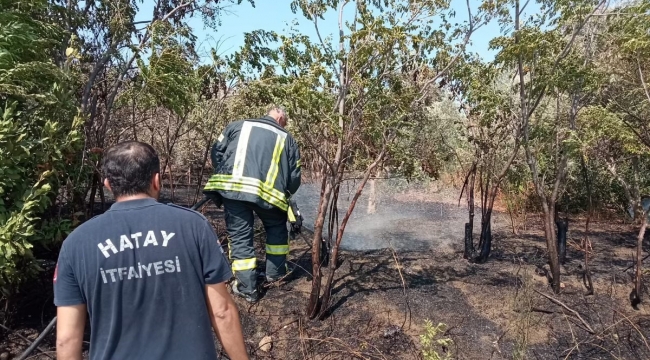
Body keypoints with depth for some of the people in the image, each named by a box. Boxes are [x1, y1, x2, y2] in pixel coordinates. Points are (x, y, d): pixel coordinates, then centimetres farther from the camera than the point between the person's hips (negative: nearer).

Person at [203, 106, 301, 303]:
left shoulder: (237, 126, 20)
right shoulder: (287, 139, 19)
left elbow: (216, 153, 17)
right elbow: (294, 178, 16)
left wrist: (224, 179, 29)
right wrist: (284, 196, 33)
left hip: (232, 188, 0)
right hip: (268, 192, 0)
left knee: (240, 237, 11)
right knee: (277, 228, 27)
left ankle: (247, 288, 15)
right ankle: (275, 272, 33)